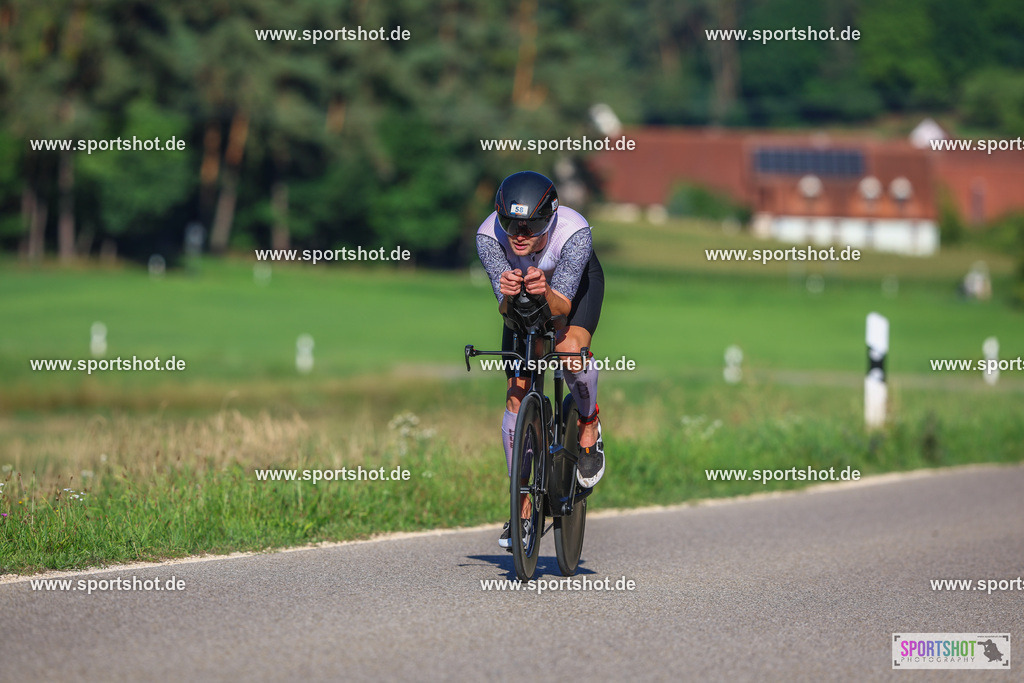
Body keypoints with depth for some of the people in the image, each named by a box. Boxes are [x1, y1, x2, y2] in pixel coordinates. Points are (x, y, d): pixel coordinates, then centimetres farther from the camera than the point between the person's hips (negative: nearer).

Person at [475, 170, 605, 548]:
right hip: (523, 301, 2)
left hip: (575, 282, -2)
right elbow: (505, 307, -35)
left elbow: (563, 304, -42)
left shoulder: (574, 231, -40)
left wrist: (545, 292, -63)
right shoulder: (488, 235, -34)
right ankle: (522, 506, 5)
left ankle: (589, 424, 0)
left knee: (571, 349, -33)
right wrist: (508, 294, -58)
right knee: (517, 393, -6)